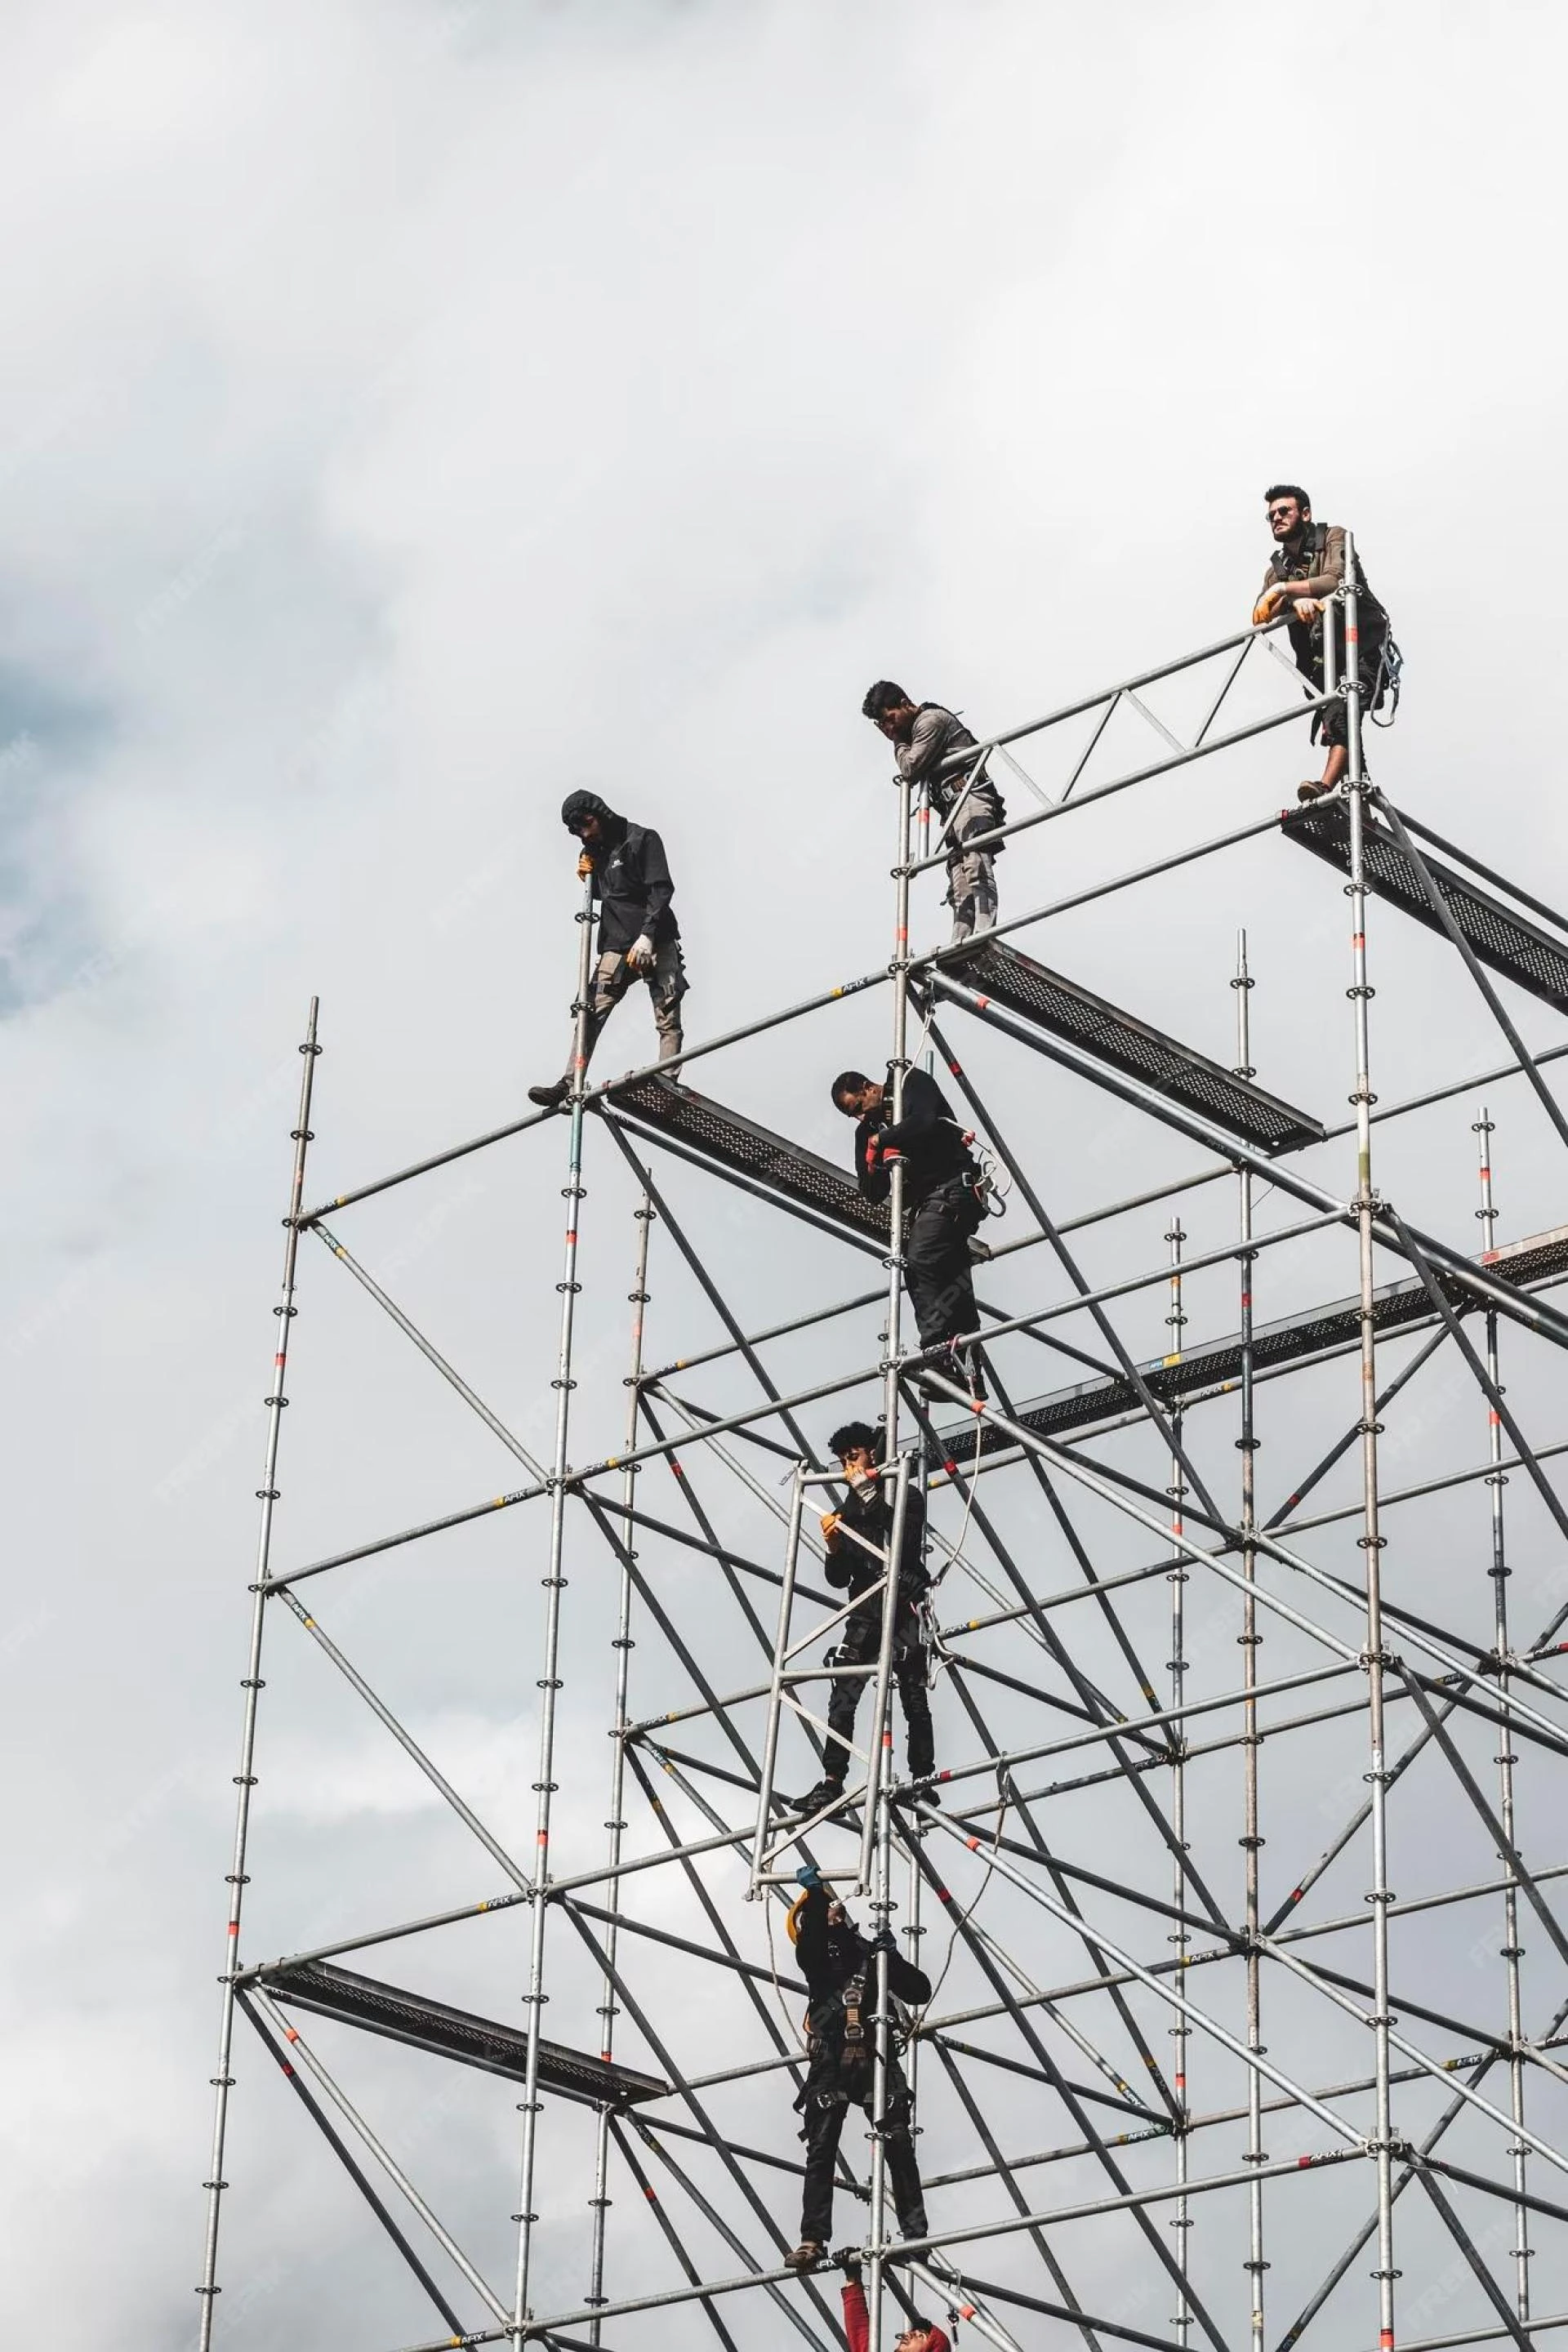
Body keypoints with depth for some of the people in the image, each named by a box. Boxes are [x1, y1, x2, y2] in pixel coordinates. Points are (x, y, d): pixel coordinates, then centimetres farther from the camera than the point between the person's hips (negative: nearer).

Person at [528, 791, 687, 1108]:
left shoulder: (642, 839, -4)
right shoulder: (596, 852, 16)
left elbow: (661, 890, -13)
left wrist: (646, 936, -22)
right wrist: (588, 877, 6)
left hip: (655, 942, -6)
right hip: (616, 946, 6)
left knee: (668, 1019, -10)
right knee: (591, 1012, -7)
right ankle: (569, 1085, -13)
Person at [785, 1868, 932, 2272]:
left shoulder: (872, 1955, 16)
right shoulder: (816, 1961, 16)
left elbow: (920, 1991, 9)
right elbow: (809, 1938, -8)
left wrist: (892, 1958, -6)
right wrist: (812, 1893, -21)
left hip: (875, 2063, 0)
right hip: (830, 2067, 1)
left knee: (897, 2144, -11)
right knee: (821, 2151, -8)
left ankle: (914, 2231, -13)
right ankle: (812, 2240, -13)